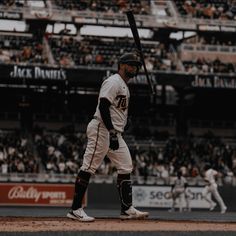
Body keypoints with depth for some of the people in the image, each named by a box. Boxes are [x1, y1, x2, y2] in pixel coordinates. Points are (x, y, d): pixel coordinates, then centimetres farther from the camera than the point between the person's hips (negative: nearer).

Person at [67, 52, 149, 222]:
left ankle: (127, 209, 10)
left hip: (115, 133, 10)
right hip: (102, 129, -10)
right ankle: (76, 209, -9)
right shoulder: (113, 82, -10)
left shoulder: (125, 86, 21)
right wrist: (112, 132, -25)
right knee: (89, 167, -9)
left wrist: (116, 134, 19)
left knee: (126, 168, 7)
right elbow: (103, 107, -20)